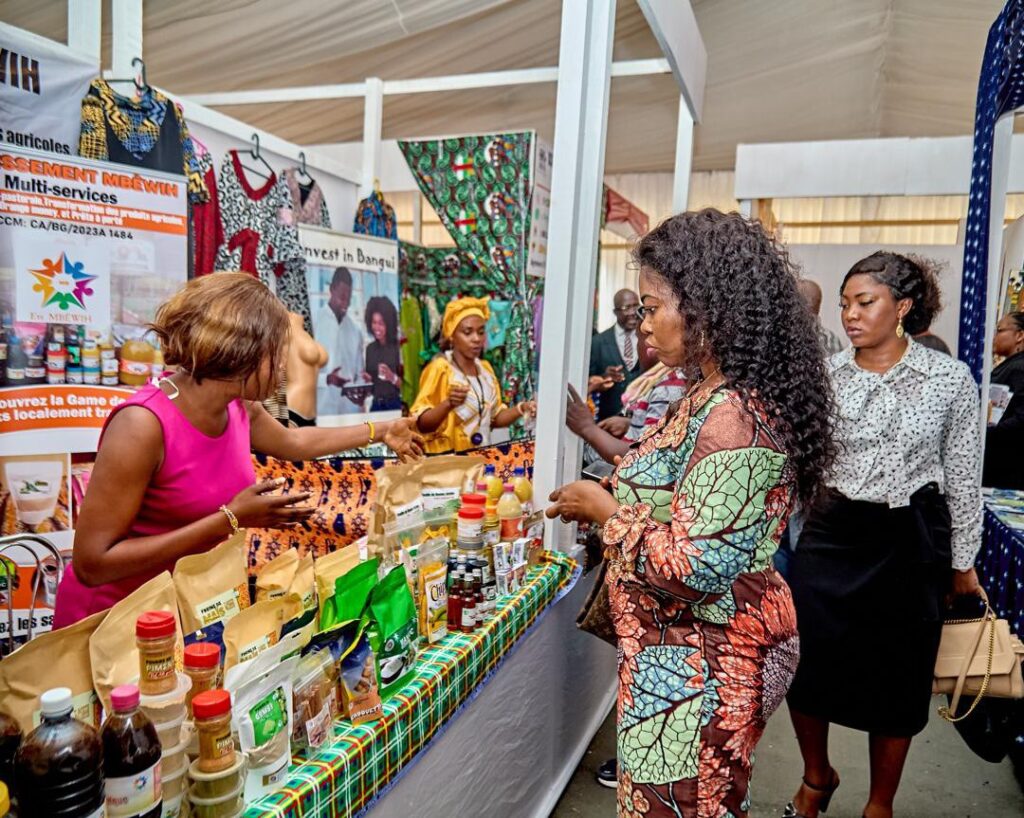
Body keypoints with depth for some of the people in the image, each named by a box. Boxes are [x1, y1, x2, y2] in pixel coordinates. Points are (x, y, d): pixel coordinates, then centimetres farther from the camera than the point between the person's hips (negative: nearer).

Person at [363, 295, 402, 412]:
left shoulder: (399, 347, -8)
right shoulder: (370, 348, 8)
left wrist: (393, 377, -23)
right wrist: (365, 380, -2)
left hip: (395, 405, -4)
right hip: (375, 405, 4)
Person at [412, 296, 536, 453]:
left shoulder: (485, 368, 9)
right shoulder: (439, 368, -9)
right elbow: (420, 424, -13)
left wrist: (521, 409, 1)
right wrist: (448, 404, -27)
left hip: (481, 456, 5)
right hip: (446, 458, -5)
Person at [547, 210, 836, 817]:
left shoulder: (732, 419, -26)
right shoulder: (718, 396, 5)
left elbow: (693, 569, -28)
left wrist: (606, 509, -16)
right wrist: (609, 498, 6)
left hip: (697, 669, -9)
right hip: (684, 653, 9)